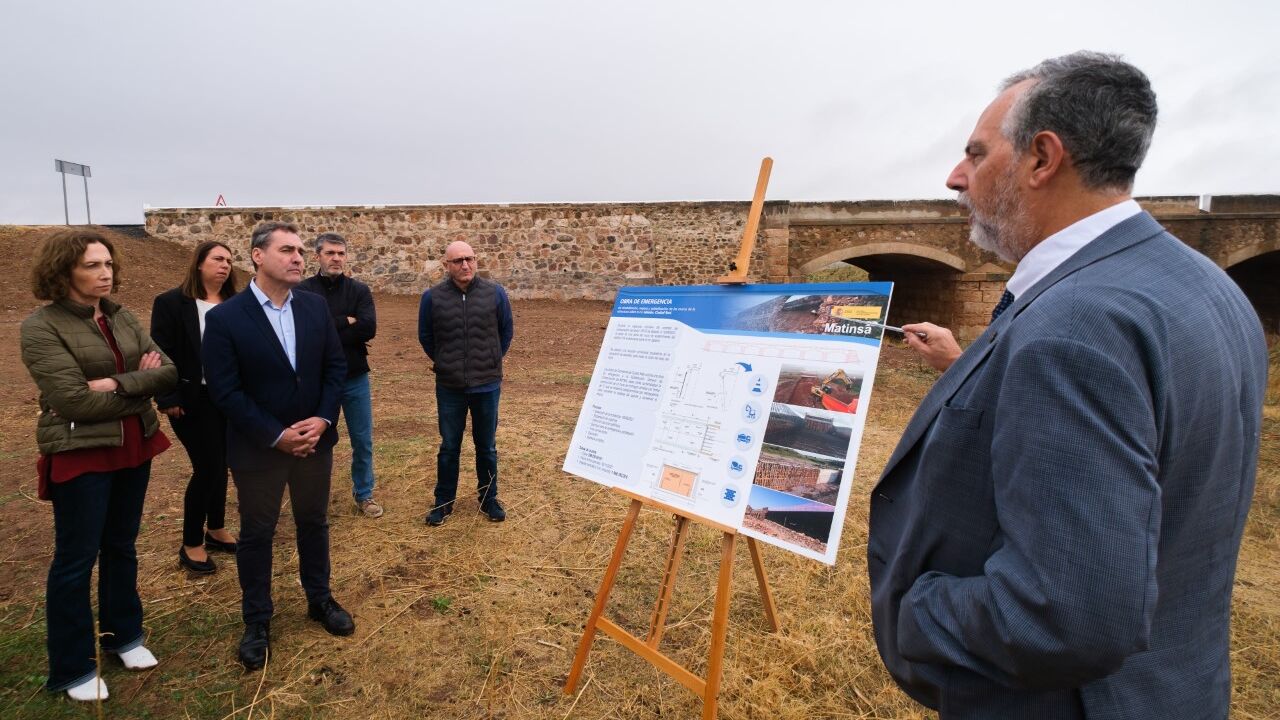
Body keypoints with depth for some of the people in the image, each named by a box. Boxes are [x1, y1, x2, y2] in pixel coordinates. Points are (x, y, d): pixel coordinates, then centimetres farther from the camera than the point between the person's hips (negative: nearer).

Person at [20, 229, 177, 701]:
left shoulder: (122, 317, 5)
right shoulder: (41, 327, -13)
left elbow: (170, 370, -3)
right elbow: (78, 401, -21)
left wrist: (118, 383, -17)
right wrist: (141, 384, -11)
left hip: (133, 449, 6)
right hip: (81, 456, -5)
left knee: (121, 546, 19)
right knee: (76, 559, 7)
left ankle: (123, 634, 37)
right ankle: (71, 669, 24)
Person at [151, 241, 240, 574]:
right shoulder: (171, 302, -7)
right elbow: (162, 354, -9)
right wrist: (168, 398, -14)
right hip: (193, 400, -5)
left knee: (220, 465, 14)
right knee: (207, 467, -3)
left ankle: (216, 530, 31)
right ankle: (191, 545, 14)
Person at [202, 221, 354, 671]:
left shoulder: (315, 307, -1)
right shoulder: (225, 318, -13)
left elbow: (335, 366, 2)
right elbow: (224, 391, -14)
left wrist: (322, 419, -11)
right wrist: (276, 436, -18)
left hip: (314, 440, 4)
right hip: (258, 448, -3)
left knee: (314, 523, 18)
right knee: (256, 534, 12)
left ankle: (320, 599, 37)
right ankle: (257, 622, 30)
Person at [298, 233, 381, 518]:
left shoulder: (359, 290, -1)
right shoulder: (302, 291, -4)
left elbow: (369, 328, -16)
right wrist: (346, 322, -17)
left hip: (355, 378, 1)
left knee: (362, 441, 10)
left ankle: (363, 494, 28)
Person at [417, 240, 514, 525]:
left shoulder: (495, 293, -6)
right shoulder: (432, 297, -6)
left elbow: (506, 331, 8)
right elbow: (425, 336, 9)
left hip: (487, 385, 0)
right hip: (449, 387, 0)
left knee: (487, 446, 13)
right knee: (449, 447, 13)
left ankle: (488, 498, 30)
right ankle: (443, 502, 29)